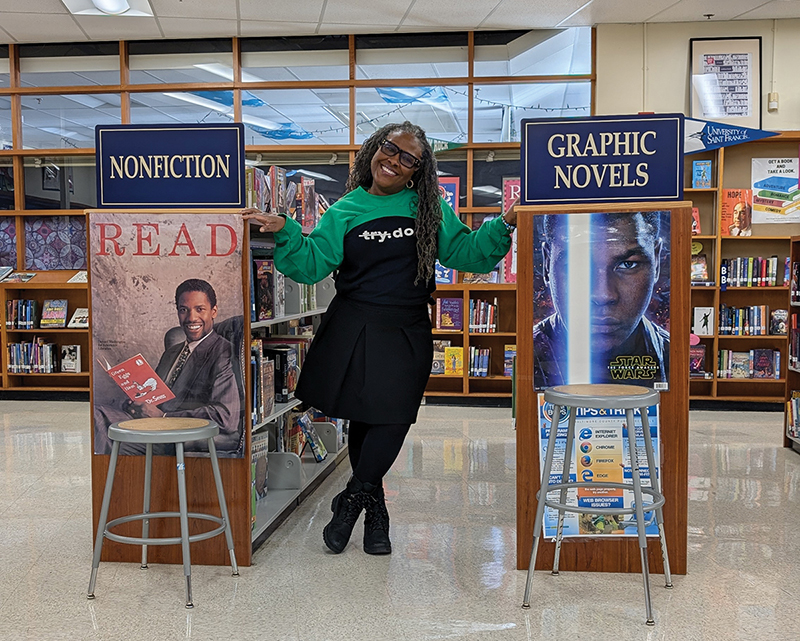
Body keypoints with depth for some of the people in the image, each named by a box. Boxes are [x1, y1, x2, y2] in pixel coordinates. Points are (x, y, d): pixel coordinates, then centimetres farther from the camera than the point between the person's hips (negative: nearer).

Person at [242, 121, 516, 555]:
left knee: (393, 418, -10)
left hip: (408, 333, 0)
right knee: (362, 418, 7)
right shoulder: (345, 212, 5)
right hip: (353, 330, 0)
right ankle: (375, 510, 25)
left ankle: (350, 501, 10)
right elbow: (312, 264, -1)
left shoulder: (430, 210, 6)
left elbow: (466, 254, 4)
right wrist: (285, 233, -16)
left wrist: (503, 225, -9)